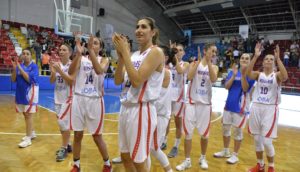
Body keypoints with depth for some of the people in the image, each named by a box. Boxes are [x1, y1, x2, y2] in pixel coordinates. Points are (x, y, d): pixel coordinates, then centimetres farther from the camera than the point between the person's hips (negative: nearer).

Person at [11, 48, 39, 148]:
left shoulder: (34, 66, -10)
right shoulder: (19, 66, 6)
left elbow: (29, 79, -21)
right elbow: (13, 80, 3)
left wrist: (20, 68, -23)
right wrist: (14, 68, -12)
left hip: (30, 93, -6)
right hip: (20, 93, 6)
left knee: (28, 115, -3)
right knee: (26, 115, 15)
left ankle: (28, 138, 3)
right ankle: (32, 133, 32)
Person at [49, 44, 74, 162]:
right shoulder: (57, 64, 7)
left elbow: (71, 81, -21)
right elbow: (52, 81, 6)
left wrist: (60, 70, -25)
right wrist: (53, 72, -13)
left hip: (68, 97, -7)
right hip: (58, 97, 7)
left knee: (63, 122, -9)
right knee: (62, 123, 13)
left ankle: (64, 148, 6)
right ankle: (67, 145, 27)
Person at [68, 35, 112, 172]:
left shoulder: (103, 60, 1)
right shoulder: (81, 59, 6)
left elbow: (99, 71, -22)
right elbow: (71, 72, -13)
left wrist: (91, 51, -28)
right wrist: (78, 53, -25)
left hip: (95, 100, -2)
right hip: (79, 99, 2)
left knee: (97, 136, 6)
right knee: (77, 135, 10)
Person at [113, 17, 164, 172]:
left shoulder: (156, 52, -11)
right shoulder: (134, 55, 12)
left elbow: (137, 80, -22)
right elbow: (118, 81, 5)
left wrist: (125, 52, -16)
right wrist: (121, 55, -7)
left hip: (142, 110, -8)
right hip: (126, 108, 8)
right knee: (125, 157, 19)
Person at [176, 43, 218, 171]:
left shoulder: (214, 67, 5)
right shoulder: (194, 63, 2)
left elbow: (213, 79, -17)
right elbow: (189, 77, -18)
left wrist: (208, 62, -17)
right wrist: (199, 61, -15)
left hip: (205, 104, 1)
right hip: (192, 103, -1)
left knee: (205, 133, 10)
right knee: (188, 133, 3)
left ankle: (203, 158, 31)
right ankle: (187, 160, 17)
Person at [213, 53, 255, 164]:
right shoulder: (232, 72, 7)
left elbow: (245, 89, -18)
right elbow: (227, 86, -4)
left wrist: (243, 74, -25)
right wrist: (234, 75, -14)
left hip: (241, 106, -5)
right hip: (229, 104, 5)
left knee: (238, 131, 4)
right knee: (225, 128, 13)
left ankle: (235, 155, 18)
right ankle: (225, 151, 30)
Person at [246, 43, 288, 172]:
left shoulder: (276, 75, 0)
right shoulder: (259, 75, 6)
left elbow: (284, 77, -25)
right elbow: (248, 74, -16)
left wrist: (278, 58, -26)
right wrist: (255, 56, -22)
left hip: (270, 109, -3)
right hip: (256, 108, 3)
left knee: (267, 141, -5)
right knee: (257, 139, 11)